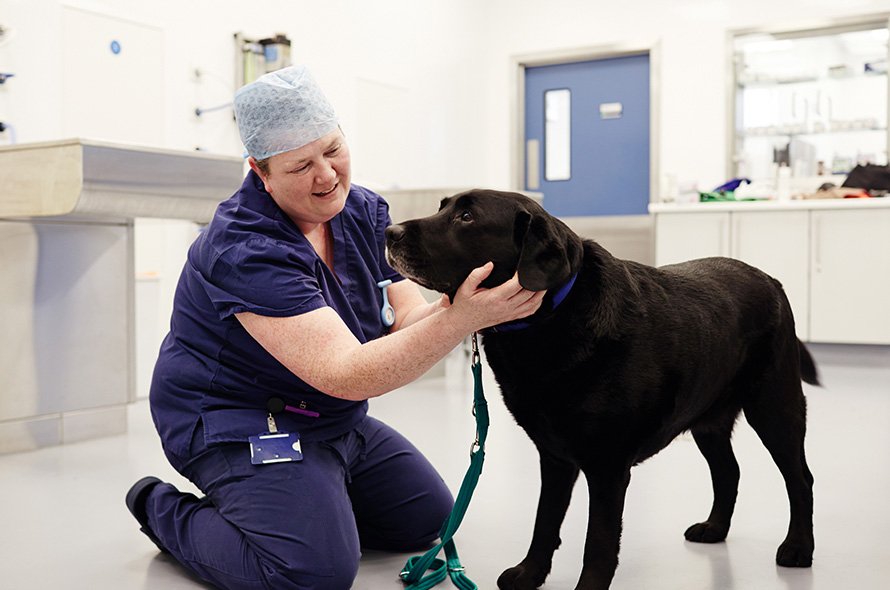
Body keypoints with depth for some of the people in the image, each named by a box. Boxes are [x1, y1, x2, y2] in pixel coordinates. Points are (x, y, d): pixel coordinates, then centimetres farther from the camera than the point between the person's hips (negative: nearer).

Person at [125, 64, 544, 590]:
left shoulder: (366, 212, -4)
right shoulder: (246, 251, -29)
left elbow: (409, 319, -12)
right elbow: (346, 375, -36)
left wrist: (464, 305, -35)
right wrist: (461, 320, -46)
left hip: (335, 423, 8)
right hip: (238, 424, -8)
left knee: (428, 517, 15)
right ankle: (169, 512, 0)